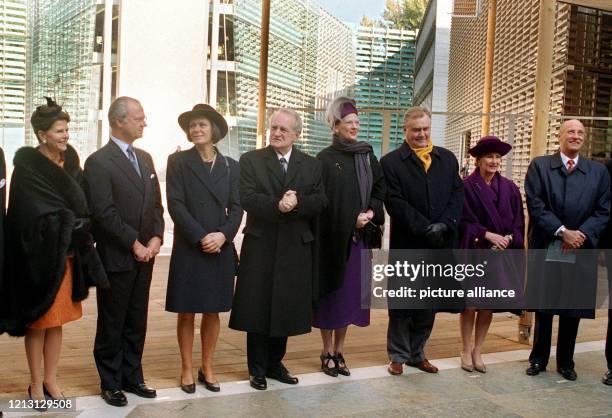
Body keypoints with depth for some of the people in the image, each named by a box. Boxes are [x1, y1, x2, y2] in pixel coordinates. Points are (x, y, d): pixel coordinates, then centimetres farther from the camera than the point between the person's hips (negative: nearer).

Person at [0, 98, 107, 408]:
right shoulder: (27, 167, -11)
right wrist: (74, 229, -11)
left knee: (56, 321, 13)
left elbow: (80, 206, 8)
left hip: (67, 254, 5)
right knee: (38, 322, 6)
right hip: (40, 255, -5)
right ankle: (36, 385, 19)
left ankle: (50, 380, 24)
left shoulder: (70, 162, 7)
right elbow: (37, 215, -16)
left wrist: (77, 234, -8)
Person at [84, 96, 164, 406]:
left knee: (136, 323, 14)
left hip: (144, 256, 7)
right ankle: (110, 383, 18)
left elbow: (156, 203, 12)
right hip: (116, 258, -6)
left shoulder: (145, 158, 13)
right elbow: (105, 212, -16)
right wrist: (134, 244, -15)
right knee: (112, 324, 6)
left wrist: (156, 237, -3)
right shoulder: (99, 162, -10)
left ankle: (132, 376, 25)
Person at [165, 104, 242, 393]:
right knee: (186, 312, 4)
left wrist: (223, 234, -13)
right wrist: (201, 237, -15)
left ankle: (207, 368, 21)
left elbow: (236, 207, 4)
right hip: (188, 248, -2)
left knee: (213, 311, 9)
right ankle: (187, 369, 16)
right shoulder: (178, 161, 0)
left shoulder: (230, 165, 8)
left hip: (221, 248, 3)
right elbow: (176, 205, -8)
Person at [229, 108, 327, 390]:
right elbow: (247, 198, -11)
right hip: (261, 247, -2)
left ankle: (275, 363, 26)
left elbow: (320, 202, 0)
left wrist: (297, 202, -19)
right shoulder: (251, 160, 2)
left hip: (296, 248, 2)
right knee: (258, 310, 3)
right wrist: (277, 204, -26)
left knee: (286, 309, 10)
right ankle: (257, 369, 17)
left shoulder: (311, 165, 9)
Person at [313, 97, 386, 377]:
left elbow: (380, 191, 10)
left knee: (350, 292, 8)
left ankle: (339, 350, 19)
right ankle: (328, 352, 14)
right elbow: (322, 201, -7)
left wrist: (371, 213, -9)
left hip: (359, 237, 4)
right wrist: (351, 220, -13)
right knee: (331, 293, 3)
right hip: (333, 236, -4)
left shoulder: (368, 157, 10)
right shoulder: (325, 159, -3)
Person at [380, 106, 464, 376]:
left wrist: (444, 225, -12)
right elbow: (396, 202, -10)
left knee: (429, 304, 11)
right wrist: (426, 229, -16)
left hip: (440, 246, 4)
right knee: (402, 304, 5)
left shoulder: (447, 159, 11)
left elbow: (457, 195, 4)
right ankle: (398, 355, 18)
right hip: (406, 246, -3)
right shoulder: (391, 162, -2)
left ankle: (417, 353, 25)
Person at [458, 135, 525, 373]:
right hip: (473, 252, -4)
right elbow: (464, 221, -9)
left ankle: (477, 351, 20)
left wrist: (508, 239, -10)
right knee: (469, 303, 5)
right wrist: (488, 235, -17)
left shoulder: (510, 188, 6)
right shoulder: (467, 186, -7)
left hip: (500, 255, 4)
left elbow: (518, 222, 6)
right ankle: (466, 351, 17)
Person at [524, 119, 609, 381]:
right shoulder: (539, 166, 2)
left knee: (573, 309, 7)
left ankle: (566, 362, 22)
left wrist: (581, 235, -11)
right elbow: (535, 205, -7)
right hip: (545, 249, -2)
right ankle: (538, 359, 20)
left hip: (581, 250, 2)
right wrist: (562, 231, -14)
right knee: (543, 307, 6)